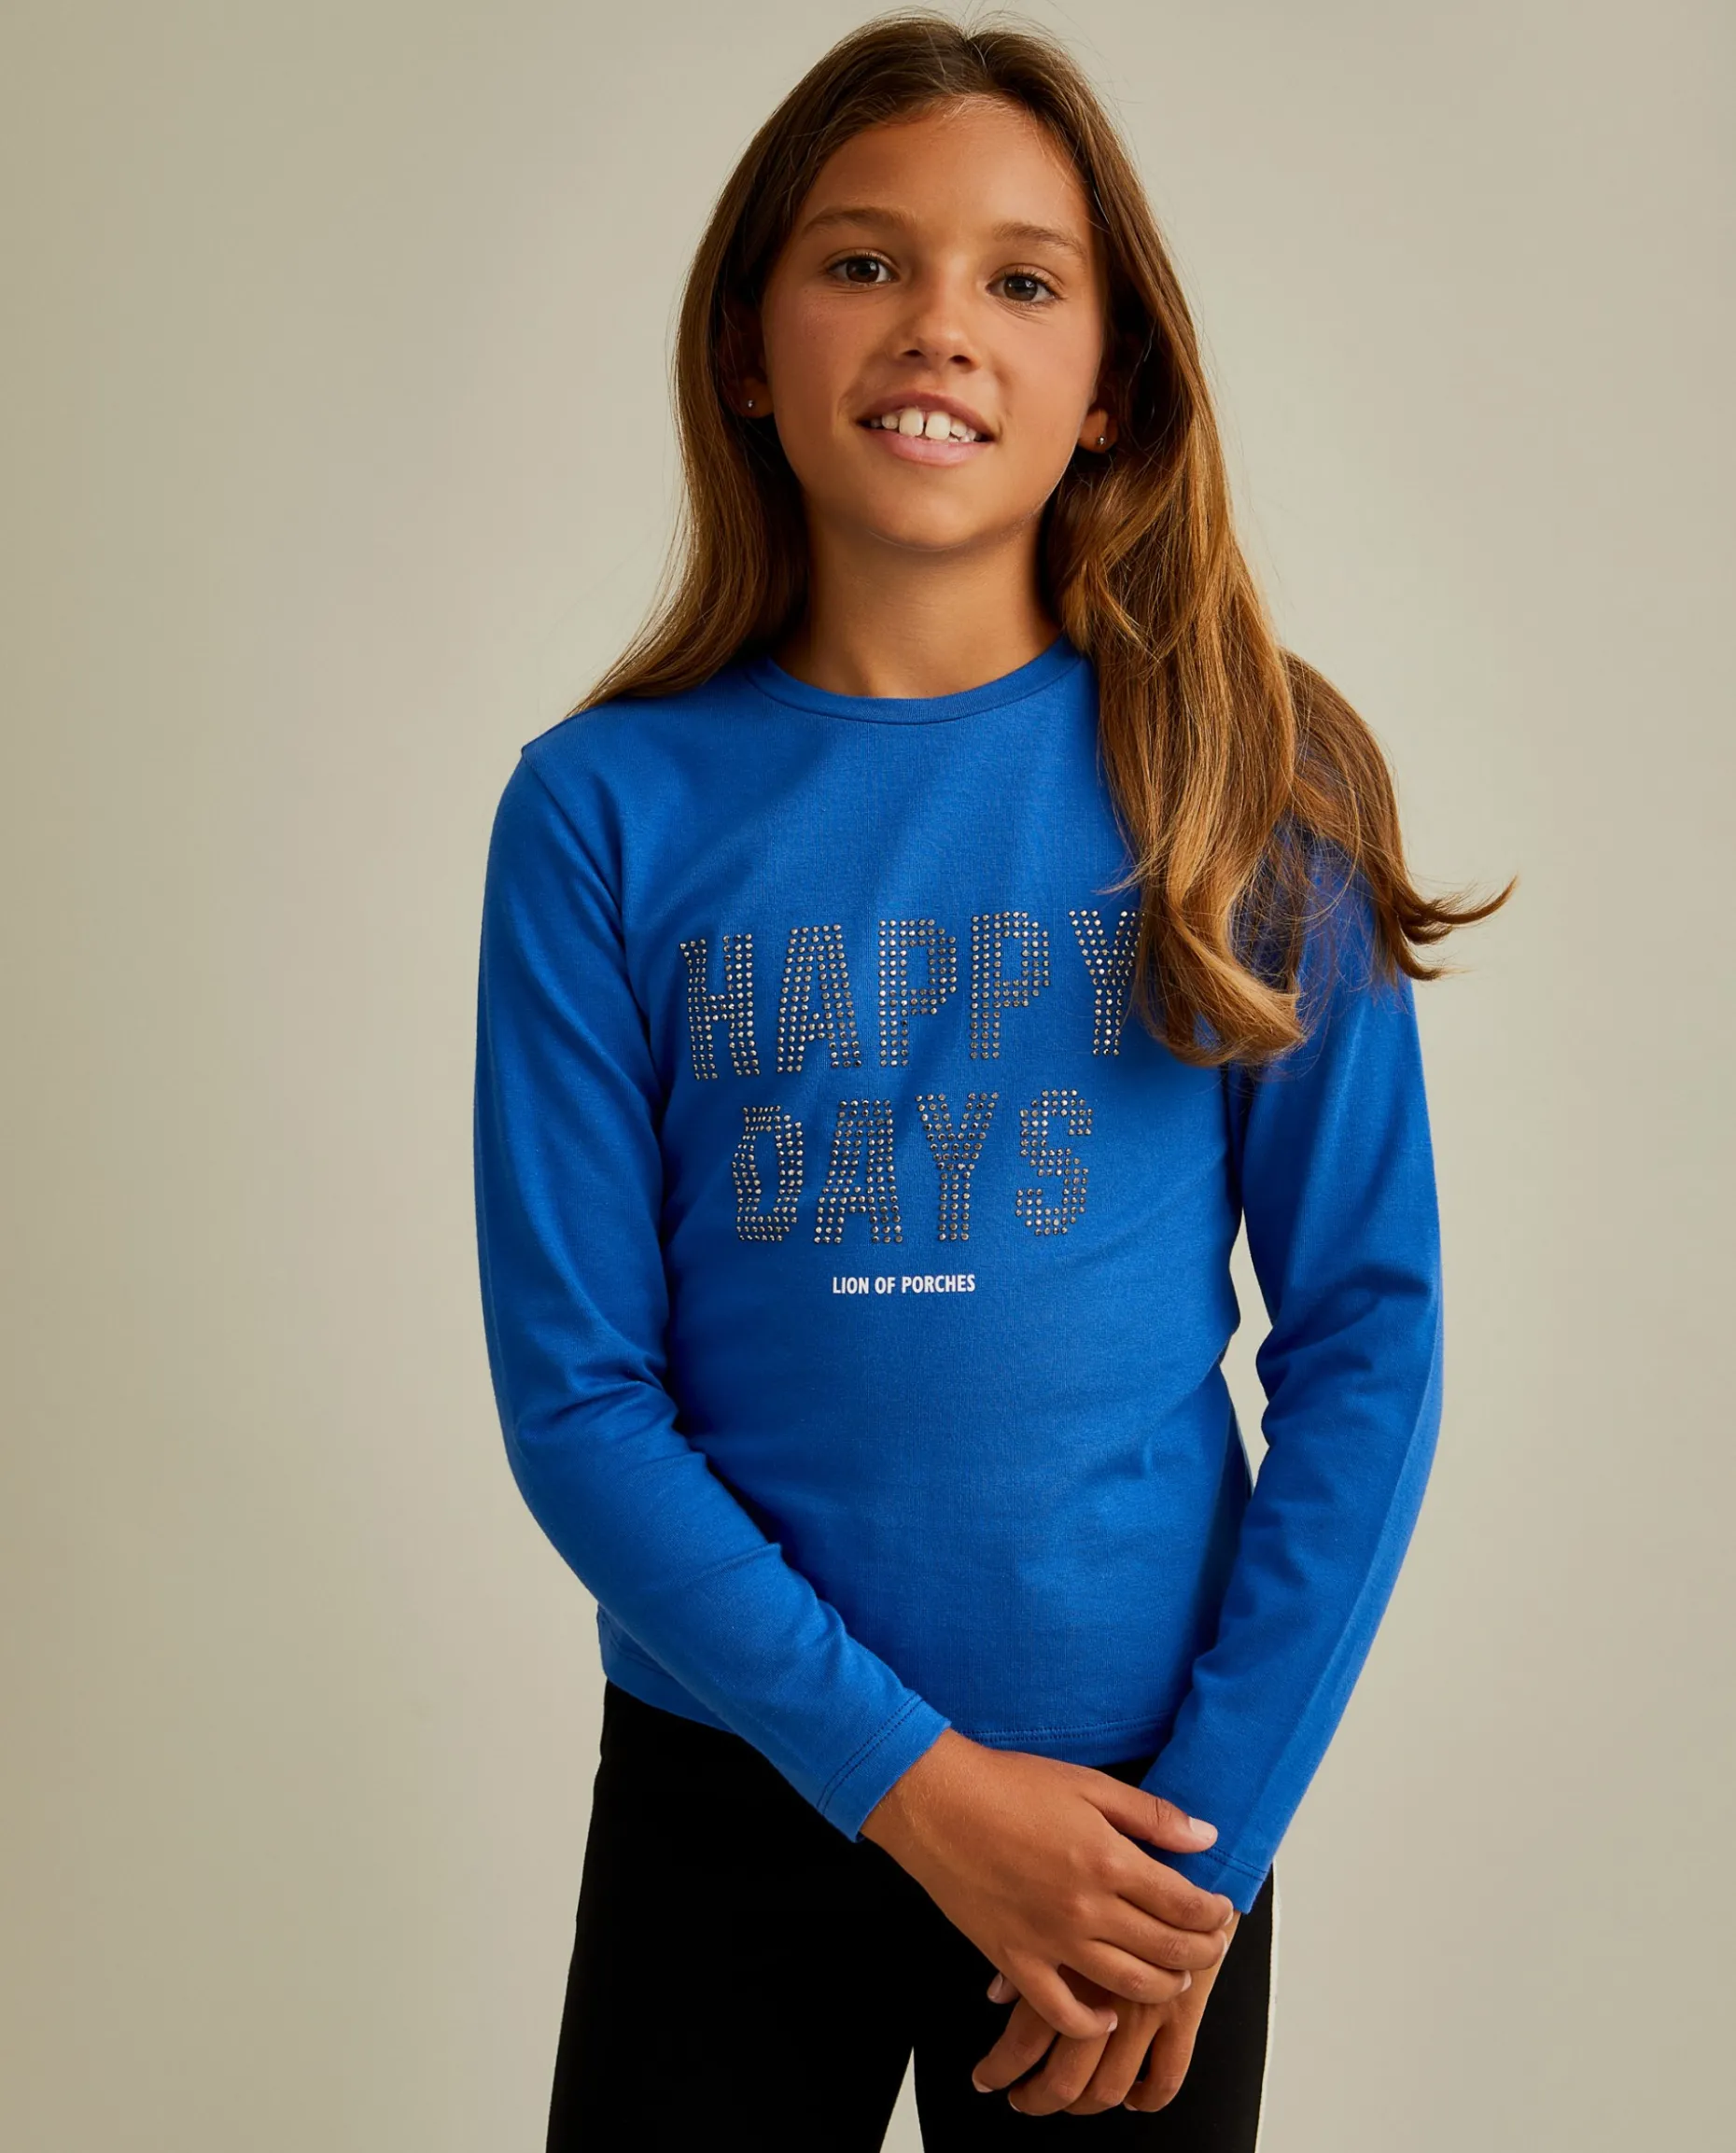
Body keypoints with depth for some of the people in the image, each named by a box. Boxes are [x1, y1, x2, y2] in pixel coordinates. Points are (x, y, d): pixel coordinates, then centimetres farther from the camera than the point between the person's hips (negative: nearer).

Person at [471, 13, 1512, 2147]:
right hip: (726, 1796, 0)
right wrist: (913, 1780, -13)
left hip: (1147, 1807, 0)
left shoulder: (1246, 785, -5)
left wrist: (1215, 1827, -9)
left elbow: (1365, 1331, -4)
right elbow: (572, 1387, -7)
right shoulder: (605, 809, -6)